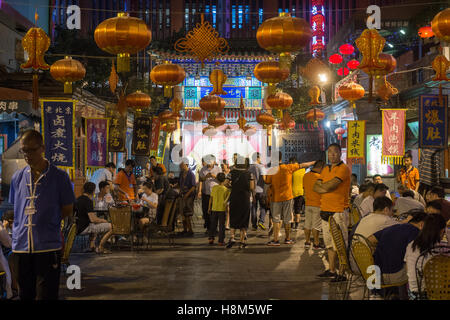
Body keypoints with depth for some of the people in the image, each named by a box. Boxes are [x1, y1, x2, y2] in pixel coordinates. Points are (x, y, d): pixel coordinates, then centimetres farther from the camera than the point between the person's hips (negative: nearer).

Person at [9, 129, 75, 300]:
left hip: (48, 246, -4)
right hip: (21, 246, 4)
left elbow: (68, 210, 4)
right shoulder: (17, 177, 10)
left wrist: (47, 220, 1)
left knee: (46, 295, -4)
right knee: (25, 295, 13)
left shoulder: (59, 176, -2)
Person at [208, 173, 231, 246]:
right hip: (222, 209, -2)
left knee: (213, 224, 15)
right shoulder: (226, 189, -7)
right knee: (221, 225, 3)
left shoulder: (214, 188, 0)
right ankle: (221, 241, 4)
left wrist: (209, 207, 12)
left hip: (214, 208, 2)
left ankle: (211, 238, 7)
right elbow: (227, 200, -7)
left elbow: (211, 198, 4)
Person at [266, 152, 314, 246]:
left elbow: (267, 182, 0)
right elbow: (302, 165, 5)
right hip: (287, 197, 2)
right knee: (287, 220, 11)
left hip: (276, 198, -2)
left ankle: (275, 240, -3)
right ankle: (287, 239, 19)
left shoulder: (271, 171, -8)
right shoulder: (288, 167, -4)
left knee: (276, 220, 2)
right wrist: (313, 162, 16)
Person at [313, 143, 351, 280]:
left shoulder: (343, 169, -7)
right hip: (325, 210, 8)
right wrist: (327, 188, -8)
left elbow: (330, 185, -17)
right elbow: (316, 187, 10)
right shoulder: (325, 169, 18)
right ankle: (331, 270, 22)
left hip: (339, 211, -8)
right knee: (329, 243, 14)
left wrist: (322, 185, 2)